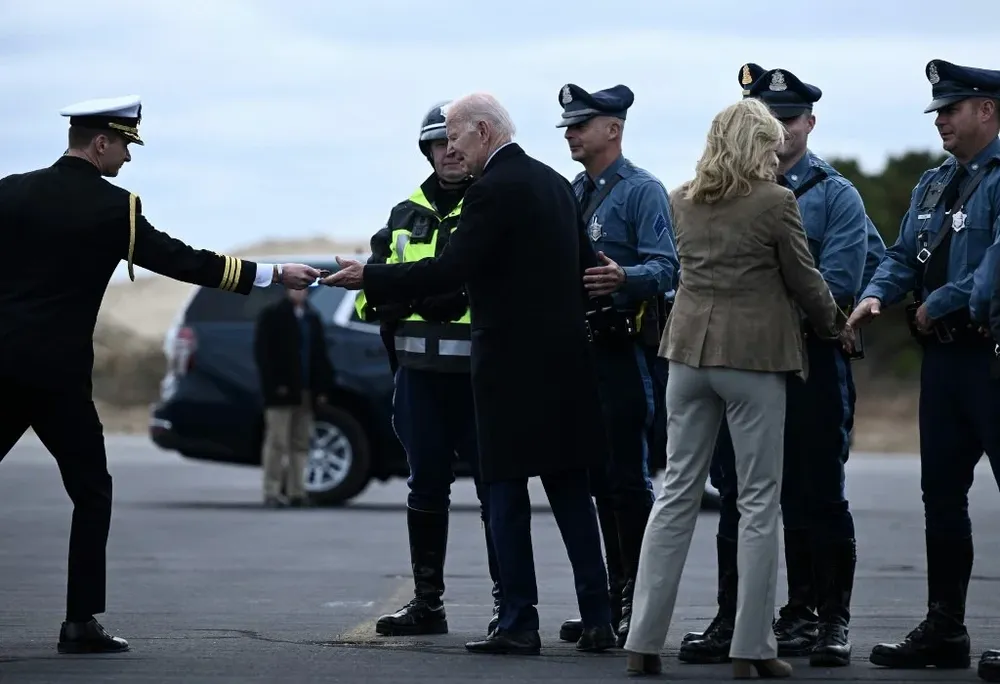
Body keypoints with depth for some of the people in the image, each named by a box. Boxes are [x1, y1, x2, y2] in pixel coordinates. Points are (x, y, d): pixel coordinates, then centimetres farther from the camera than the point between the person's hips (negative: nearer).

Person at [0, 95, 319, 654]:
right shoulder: (113, 208, -4)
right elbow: (183, 262, -2)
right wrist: (272, 275, 3)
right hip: (57, 372, -3)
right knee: (91, 492, 7)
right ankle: (81, 623, 0)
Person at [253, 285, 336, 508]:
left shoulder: (312, 317, 17)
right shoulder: (272, 315, 0)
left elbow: (320, 355, 15)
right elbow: (262, 353, -7)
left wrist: (323, 387, 5)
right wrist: (275, 384, -15)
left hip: (306, 394, 6)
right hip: (281, 393, -6)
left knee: (301, 444, 5)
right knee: (277, 442, -7)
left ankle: (296, 492, 8)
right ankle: (272, 493, -5)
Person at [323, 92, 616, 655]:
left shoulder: (493, 190, -13)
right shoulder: (556, 183, 14)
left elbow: (450, 271, -18)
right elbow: (586, 266, 17)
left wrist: (369, 278, -12)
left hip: (513, 364, -8)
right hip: (563, 358, 8)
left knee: (507, 489, -2)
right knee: (570, 489, 9)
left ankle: (519, 623, -2)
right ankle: (598, 619, 7)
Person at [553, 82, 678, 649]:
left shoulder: (642, 191, -6)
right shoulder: (572, 193, 17)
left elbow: (665, 269, -16)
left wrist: (622, 277, -34)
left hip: (624, 349, -8)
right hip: (581, 347, 8)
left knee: (627, 478, -7)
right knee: (597, 475, 10)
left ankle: (639, 602, -4)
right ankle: (613, 600, 15)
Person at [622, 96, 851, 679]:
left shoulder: (683, 201, 8)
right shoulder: (776, 202, -9)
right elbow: (804, 280, -1)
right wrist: (836, 326, 17)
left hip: (690, 349, 5)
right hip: (753, 354, -5)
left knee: (678, 494, 9)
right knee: (759, 501, 2)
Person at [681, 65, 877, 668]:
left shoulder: (835, 195, 2)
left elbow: (838, 281, -10)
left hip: (810, 360, -3)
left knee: (816, 495, 0)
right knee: (737, 496, 5)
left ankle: (830, 620, 5)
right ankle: (732, 620, 9)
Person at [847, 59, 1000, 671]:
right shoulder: (933, 184, 17)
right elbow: (904, 255, 16)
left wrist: (938, 305, -14)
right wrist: (877, 296, -4)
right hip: (944, 355, 9)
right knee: (942, 492, 12)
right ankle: (944, 629, 19)